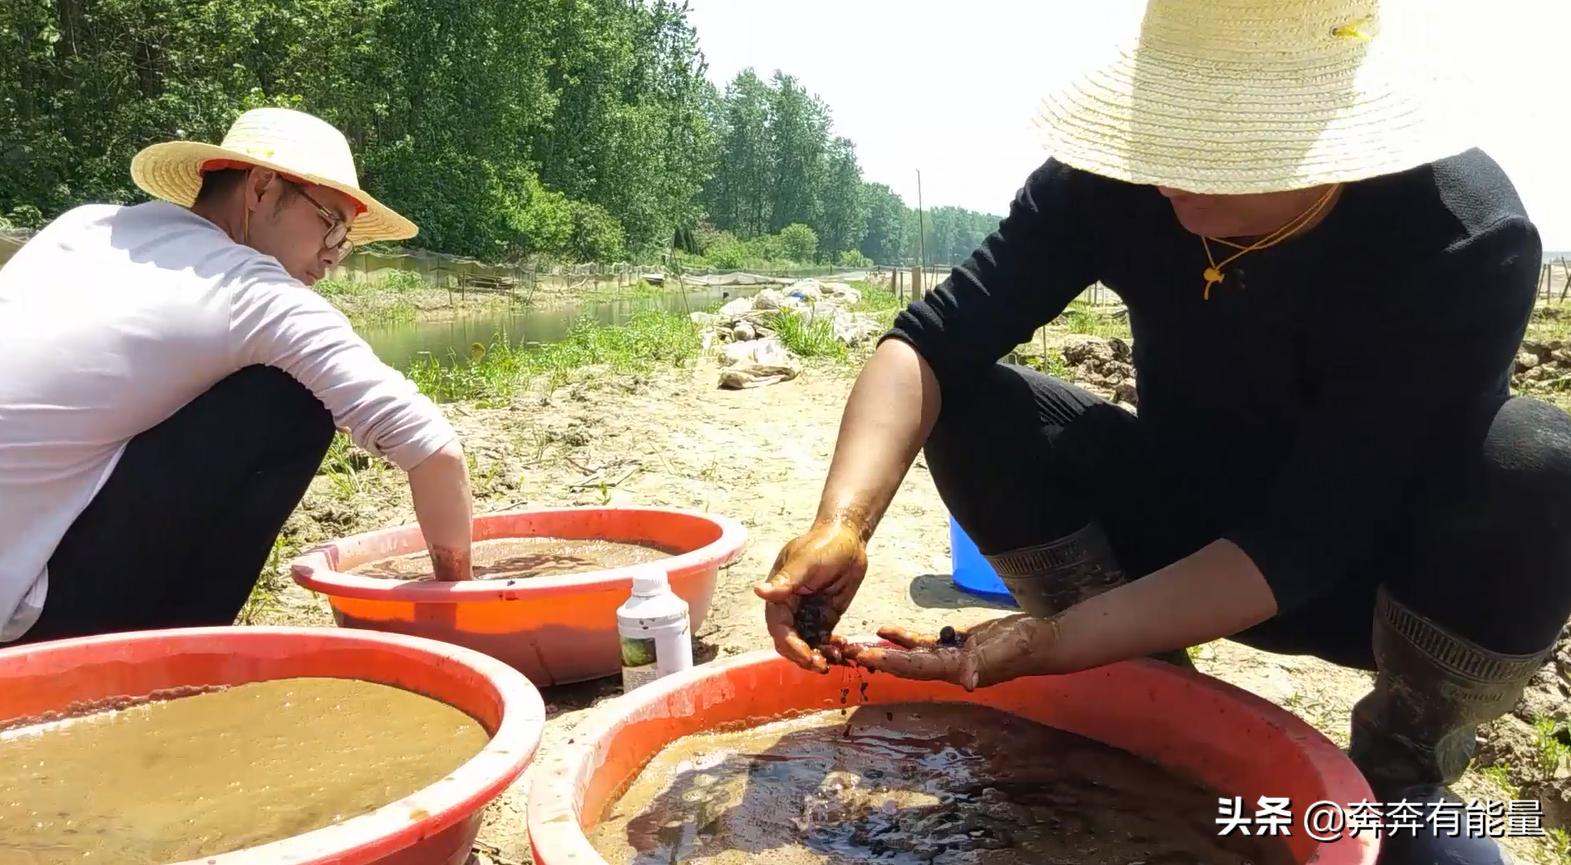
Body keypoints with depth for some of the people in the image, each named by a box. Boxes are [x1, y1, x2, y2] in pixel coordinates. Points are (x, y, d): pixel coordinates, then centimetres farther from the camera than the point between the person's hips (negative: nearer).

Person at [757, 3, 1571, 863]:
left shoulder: (1466, 241, -29)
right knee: (975, 408, -21)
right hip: (1189, 535, 3)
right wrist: (842, 524, -41)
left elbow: (1306, 538, -33)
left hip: (1383, 571, -2)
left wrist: (1041, 646, -39)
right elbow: (933, 339, -23)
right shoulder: (1116, 179, -19)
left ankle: (1397, 782, -5)